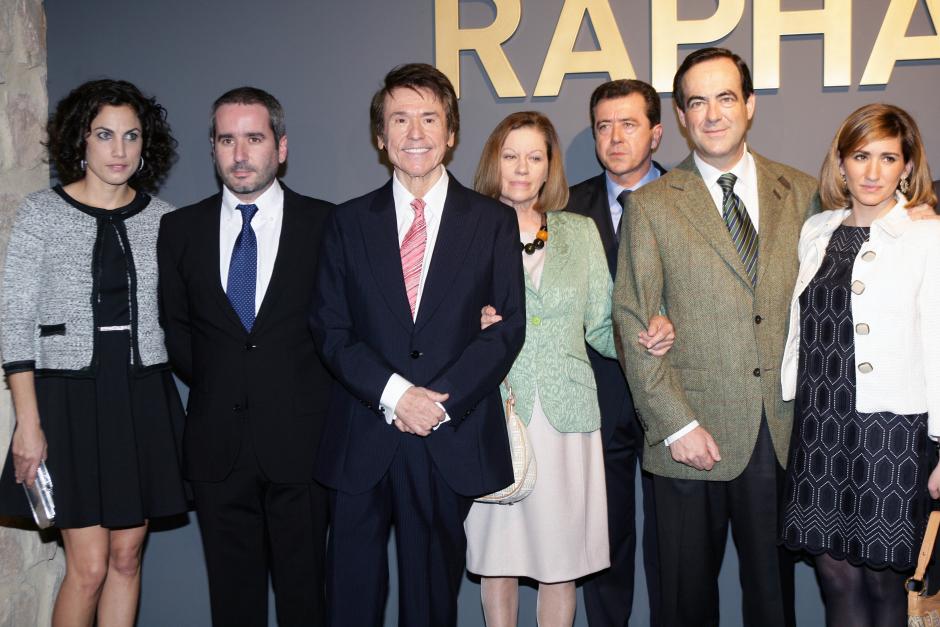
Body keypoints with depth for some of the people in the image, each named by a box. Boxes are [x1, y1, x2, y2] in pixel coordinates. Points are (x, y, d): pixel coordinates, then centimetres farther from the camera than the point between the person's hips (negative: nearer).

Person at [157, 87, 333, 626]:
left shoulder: (324, 223, 0)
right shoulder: (181, 229, 7)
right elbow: (177, 325, 14)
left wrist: (302, 390, -1)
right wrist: (214, 384, 6)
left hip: (299, 440, -2)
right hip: (218, 441, 2)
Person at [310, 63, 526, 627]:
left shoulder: (494, 221, 5)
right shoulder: (350, 223, 8)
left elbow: (509, 325, -1)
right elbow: (331, 330, 3)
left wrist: (441, 400, -11)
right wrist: (393, 394, -12)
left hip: (453, 440, -1)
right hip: (362, 440, 1)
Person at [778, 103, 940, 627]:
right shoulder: (816, 231, 9)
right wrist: (788, 408, 11)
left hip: (892, 430, -4)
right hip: (820, 426, 4)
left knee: (883, 577, 6)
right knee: (835, 572, 10)